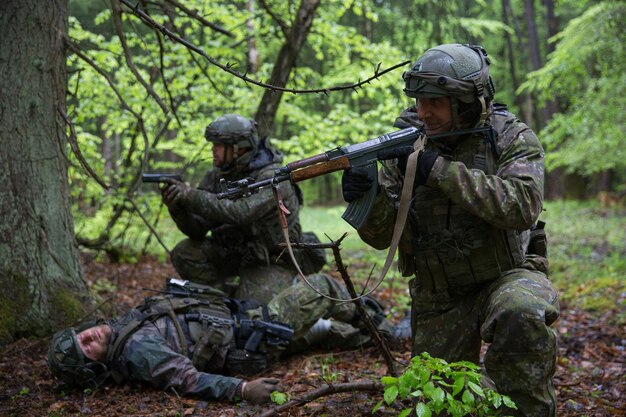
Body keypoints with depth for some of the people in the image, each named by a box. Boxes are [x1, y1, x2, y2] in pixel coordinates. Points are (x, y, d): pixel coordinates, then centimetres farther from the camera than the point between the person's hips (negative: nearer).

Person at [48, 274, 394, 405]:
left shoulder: (123, 324, -3)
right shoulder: (137, 351, -30)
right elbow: (187, 381, -39)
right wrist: (241, 389, -47)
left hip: (232, 313, 8)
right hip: (252, 342, -8)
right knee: (320, 286, 6)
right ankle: (376, 327, 31)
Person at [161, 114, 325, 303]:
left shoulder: (272, 177, -22)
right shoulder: (216, 177, -2)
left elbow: (241, 213, -39)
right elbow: (196, 229, -6)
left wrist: (192, 196, -40)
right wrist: (177, 206, -26)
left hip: (275, 263, -6)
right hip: (236, 254, 6)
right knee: (185, 253, -12)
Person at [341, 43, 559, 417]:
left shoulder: (511, 138, -12)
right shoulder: (407, 143, -5)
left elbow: (521, 207, -31)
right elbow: (383, 235, -6)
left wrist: (440, 170, -35)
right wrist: (365, 198, -29)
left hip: (506, 276, -3)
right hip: (439, 298, 4)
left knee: (521, 314, -36)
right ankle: (479, 385, 40)